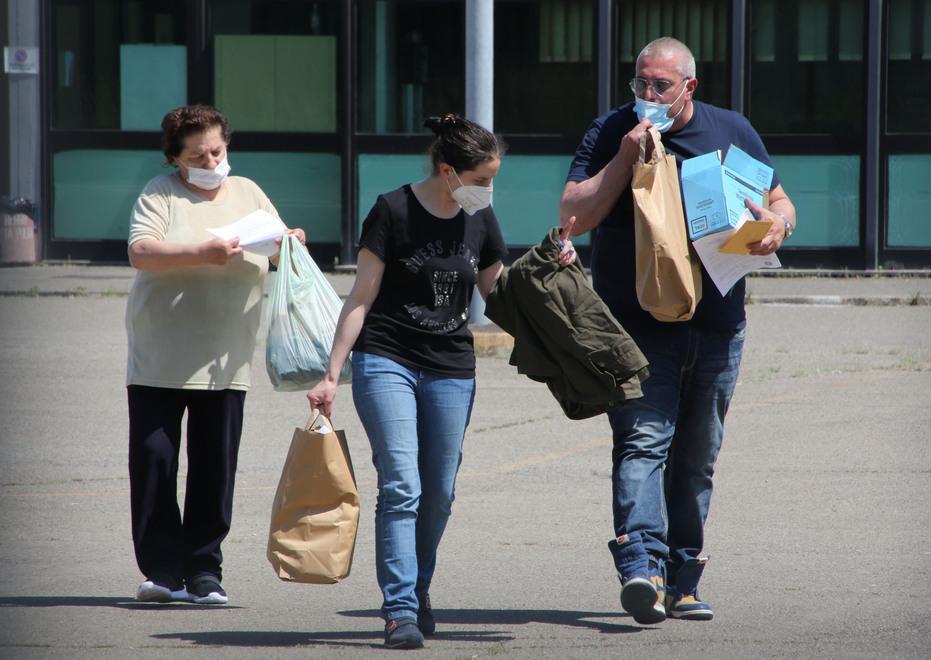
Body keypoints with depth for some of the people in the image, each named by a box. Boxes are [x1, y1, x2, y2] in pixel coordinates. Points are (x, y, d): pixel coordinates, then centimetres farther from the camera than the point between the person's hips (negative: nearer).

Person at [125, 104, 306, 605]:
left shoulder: (247, 194, 13)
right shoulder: (161, 195, 0)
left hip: (224, 361, 3)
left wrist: (292, 245, -6)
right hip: (160, 357, -3)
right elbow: (140, 253, -15)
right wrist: (203, 253, -26)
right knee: (153, 460, -6)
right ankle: (162, 568, 0)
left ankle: (203, 570, 9)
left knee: (215, 465, 2)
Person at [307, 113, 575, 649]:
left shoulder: (480, 220, 7)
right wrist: (332, 375, -7)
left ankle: (418, 591, 27)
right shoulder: (394, 212, -8)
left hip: (452, 369, 5)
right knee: (400, 487, -14)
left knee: (439, 494, 7)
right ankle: (400, 611, -16)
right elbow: (362, 299, -5)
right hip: (387, 362, -5)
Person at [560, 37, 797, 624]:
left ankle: (682, 581, 18)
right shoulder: (611, 134, 2)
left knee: (696, 458, 10)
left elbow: (781, 204, 13)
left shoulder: (732, 132, 8)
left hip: (717, 327, 3)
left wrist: (778, 225, -11)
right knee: (644, 440, -20)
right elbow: (575, 217, -5)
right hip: (636, 326, -3)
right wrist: (626, 158, -14)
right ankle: (641, 564, -32)